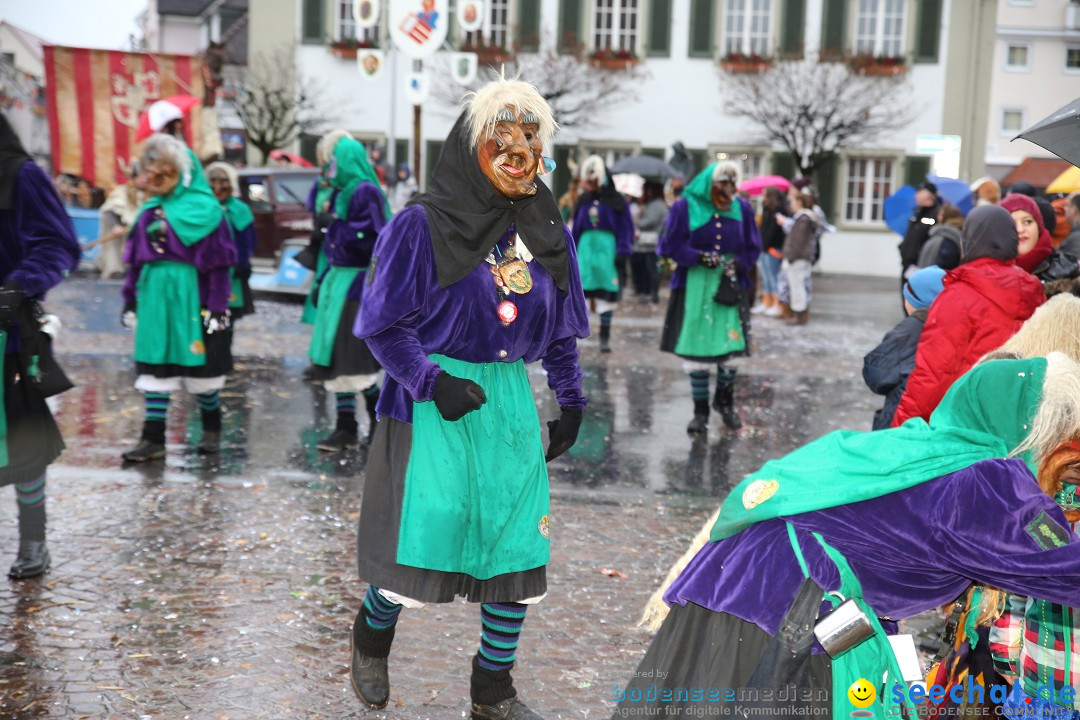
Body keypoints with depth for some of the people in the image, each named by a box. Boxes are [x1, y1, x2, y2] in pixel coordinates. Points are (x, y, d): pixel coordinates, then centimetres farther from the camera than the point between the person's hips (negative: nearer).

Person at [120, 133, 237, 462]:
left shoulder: (204, 209, -8)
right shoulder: (150, 210, 9)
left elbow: (218, 262, -9)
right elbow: (136, 260, 14)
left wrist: (217, 307, -12)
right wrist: (130, 300, 12)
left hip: (191, 298, -5)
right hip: (155, 298, 5)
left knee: (201, 363, 6)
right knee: (155, 365, 5)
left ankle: (212, 429, 25)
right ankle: (153, 439, 9)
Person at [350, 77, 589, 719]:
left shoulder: (546, 232, 9)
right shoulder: (423, 226, -8)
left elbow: (561, 330, 17)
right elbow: (383, 323, -7)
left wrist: (571, 400, 13)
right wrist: (433, 382, -17)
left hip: (510, 400, 5)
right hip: (435, 400, -5)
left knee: (521, 543, 3)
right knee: (423, 539, -6)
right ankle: (372, 636, 28)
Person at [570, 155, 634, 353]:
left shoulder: (616, 201, -2)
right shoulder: (583, 200, 10)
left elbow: (626, 228, -3)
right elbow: (576, 228, 14)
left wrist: (622, 252, -12)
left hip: (607, 249, -3)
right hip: (586, 248, 3)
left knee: (607, 295, 3)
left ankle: (605, 337, 13)